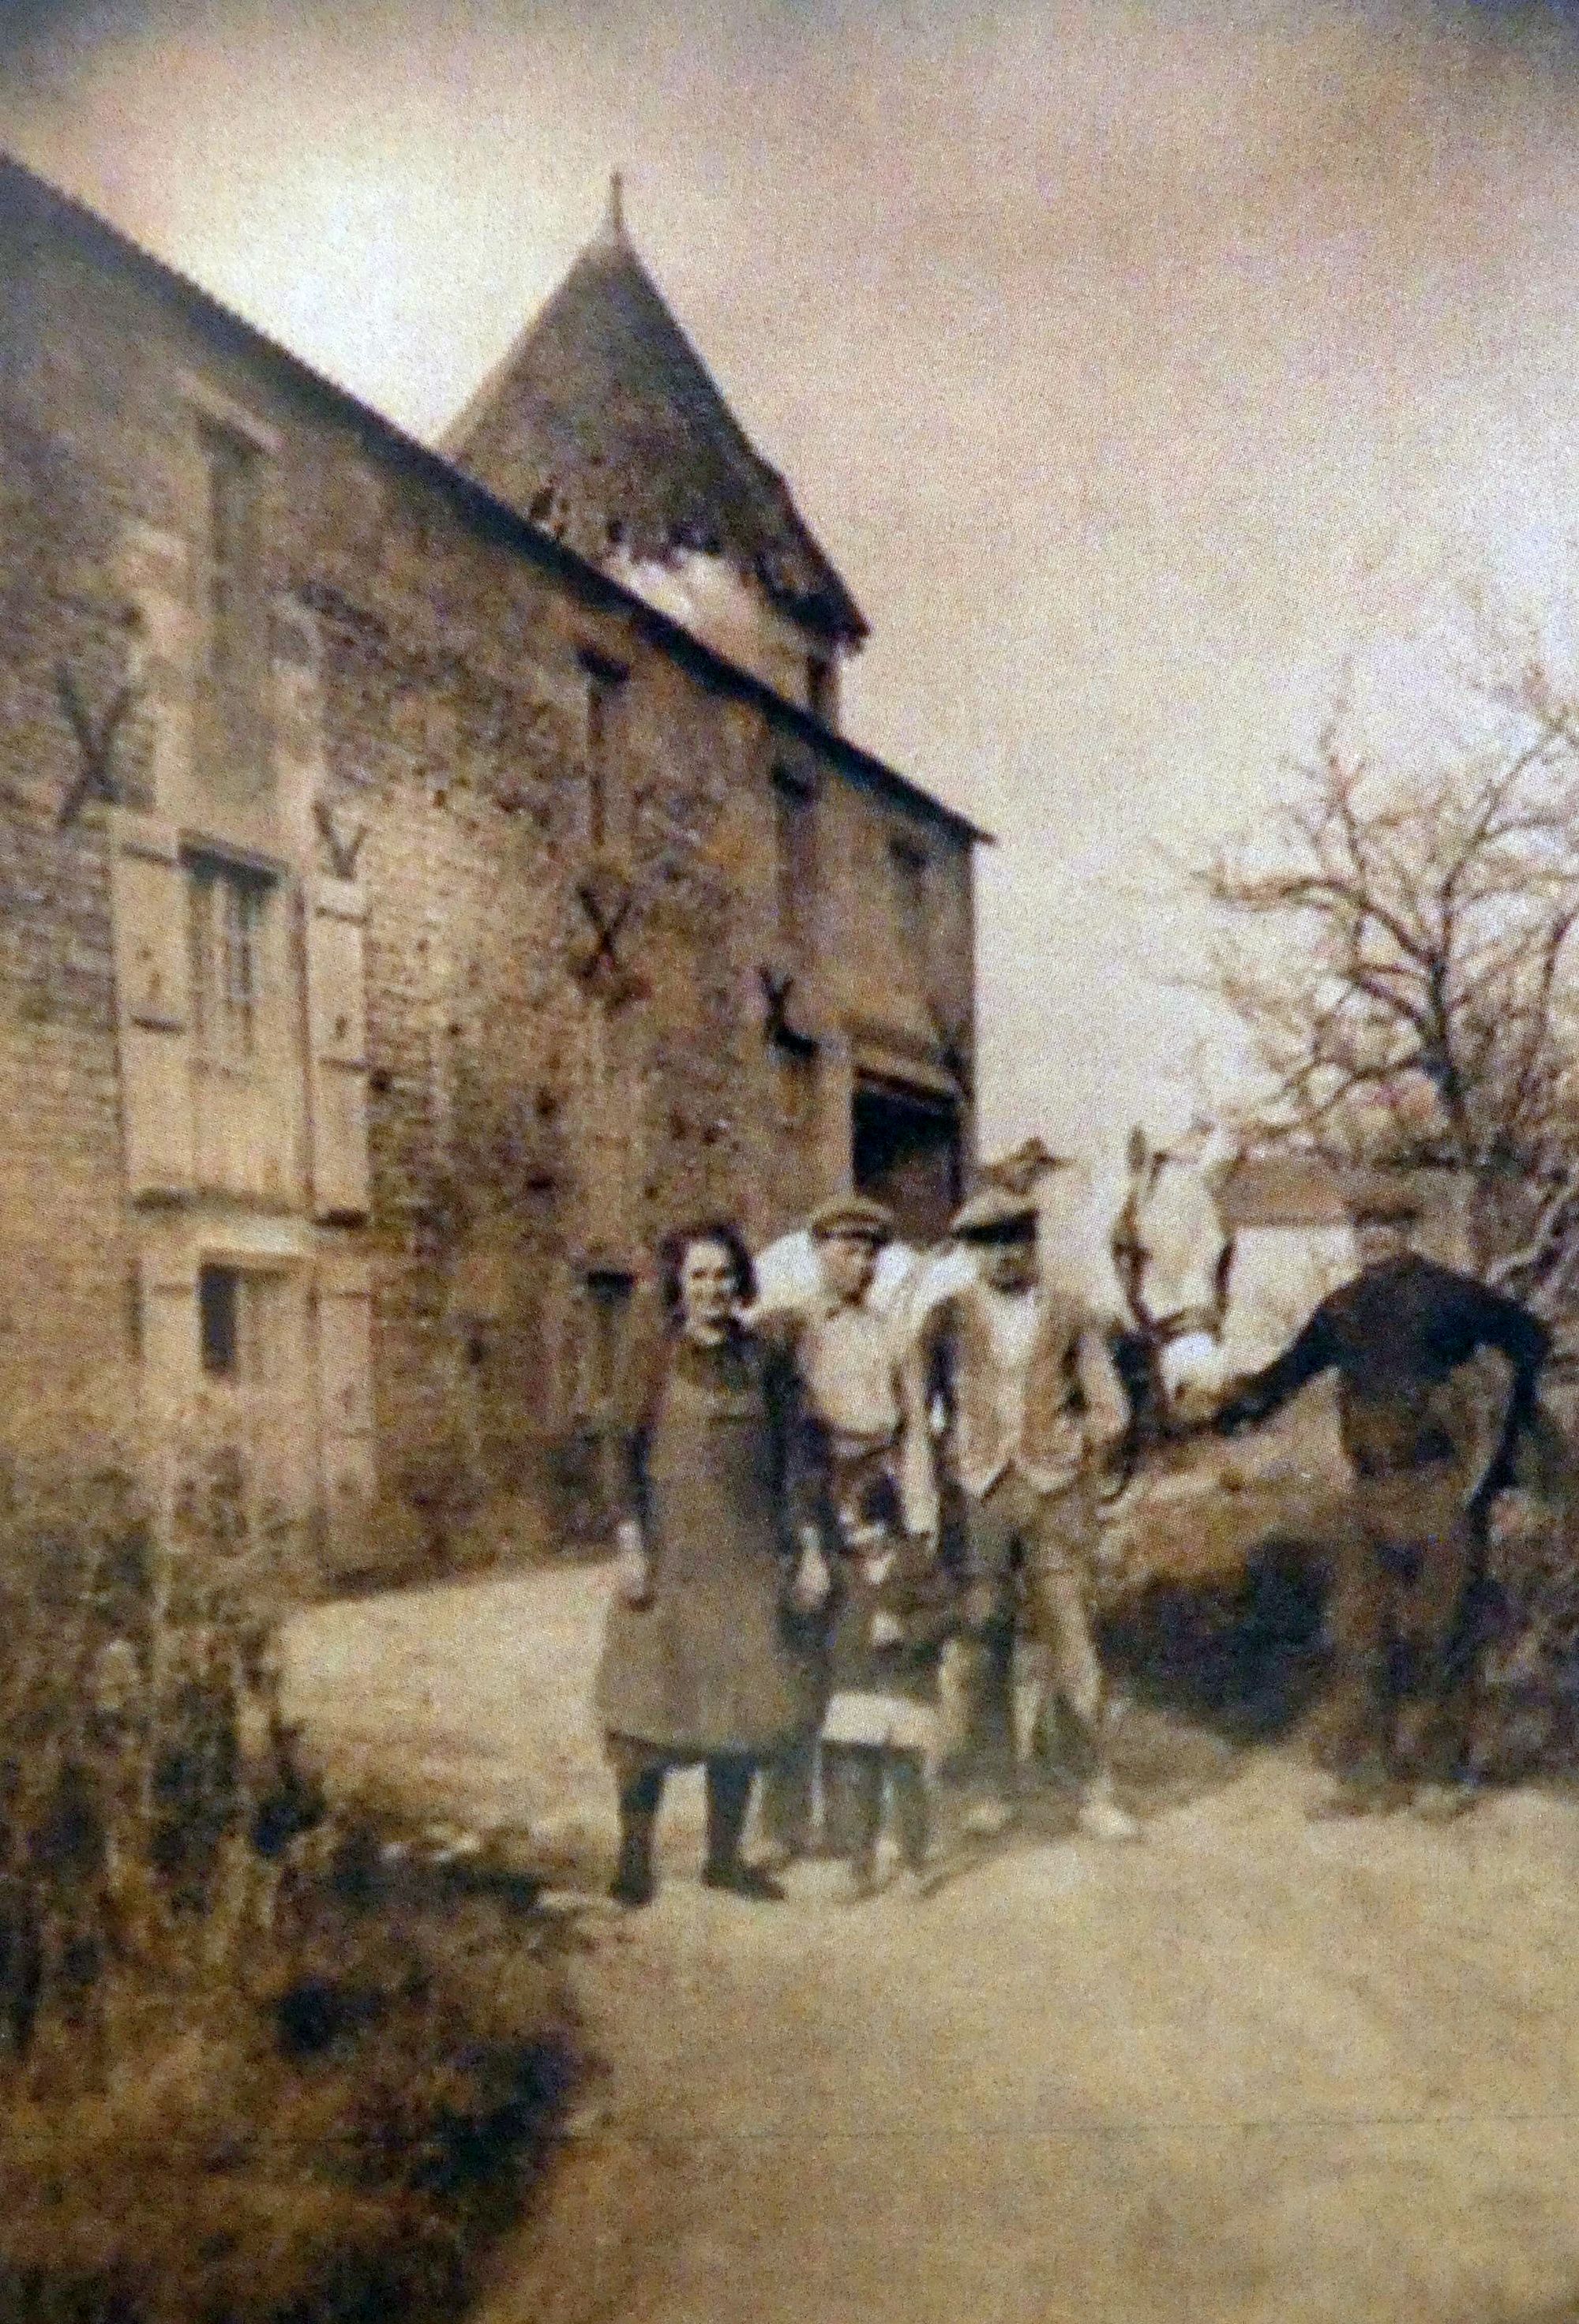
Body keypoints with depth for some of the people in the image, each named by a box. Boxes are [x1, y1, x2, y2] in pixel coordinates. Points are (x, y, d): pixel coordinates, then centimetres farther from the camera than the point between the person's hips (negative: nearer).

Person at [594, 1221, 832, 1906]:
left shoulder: (765, 1362, 8)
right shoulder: (656, 1360, 1)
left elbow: (797, 1458, 8)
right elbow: (628, 1455, -2)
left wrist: (810, 1548, 4)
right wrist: (631, 1546, -10)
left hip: (749, 1558, 3)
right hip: (671, 1552, -3)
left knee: (744, 1705, 5)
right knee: (654, 1699, -2)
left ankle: (725, 1856, 18)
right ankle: (634, 1858, 8)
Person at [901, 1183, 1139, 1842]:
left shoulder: (1069, 1312, 8)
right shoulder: (948, 1319, 6)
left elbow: (1110, 1410, 10)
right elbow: (913, 1410, -1)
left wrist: (1073, 1461, 2)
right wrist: (923, 1501, -9)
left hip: (1055, 1492, 0)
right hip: (978, 1493, 0)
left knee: (1073, 1641, -2)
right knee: (987, 1644, 4)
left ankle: (1097, 1792, 6)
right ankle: (998, 1785, 16)